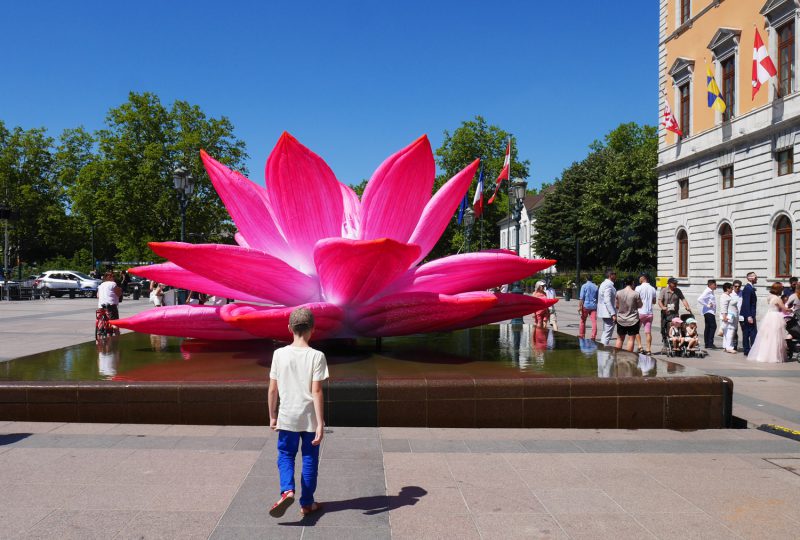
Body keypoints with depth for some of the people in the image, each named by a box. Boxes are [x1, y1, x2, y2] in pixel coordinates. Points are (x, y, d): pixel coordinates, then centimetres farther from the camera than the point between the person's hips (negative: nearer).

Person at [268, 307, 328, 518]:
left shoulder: (279, 354, -6)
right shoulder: (316, 356, -13)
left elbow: (273, 389, -1)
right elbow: (316, 392, -15)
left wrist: (272, 416, 12)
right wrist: (320, 424, -11)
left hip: (287, 417, 1)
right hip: (310, 418, -1)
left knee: (285, 455, 17)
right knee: (309, 459, 14)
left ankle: (287, 490, -6)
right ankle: (307, 503, 22)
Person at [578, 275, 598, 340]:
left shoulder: (584, 286, -3)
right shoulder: (596, 287, 8)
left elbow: (581, 298, -10)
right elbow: (597, 298, 14)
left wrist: (579, 307, -11)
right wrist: (597, 307, 26)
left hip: (586, 306, -2)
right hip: (594, 306, 2)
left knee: (583, 321, 12)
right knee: (594, 321, -3)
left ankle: (581, 335, 19)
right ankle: (593, 336, -10)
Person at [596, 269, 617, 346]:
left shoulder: (604, 284, 14)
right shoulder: (608, 285, -18)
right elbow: (607, 301, -24)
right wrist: (613, 314, -24)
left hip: (605, 313, 11)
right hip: (608, 313, -11)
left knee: (605, 332, 19)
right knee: (608, 333, -6)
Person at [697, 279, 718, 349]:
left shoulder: (711, 292, 17)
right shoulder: (707, 292, -12)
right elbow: (699, 299, -24)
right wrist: (707, 305, -20)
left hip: (711, 312, 10)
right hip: (708, 311, -10)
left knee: (708, 327, 9)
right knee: (713, 326, -13)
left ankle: (707, 344, 12)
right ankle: (710, 343, -12)